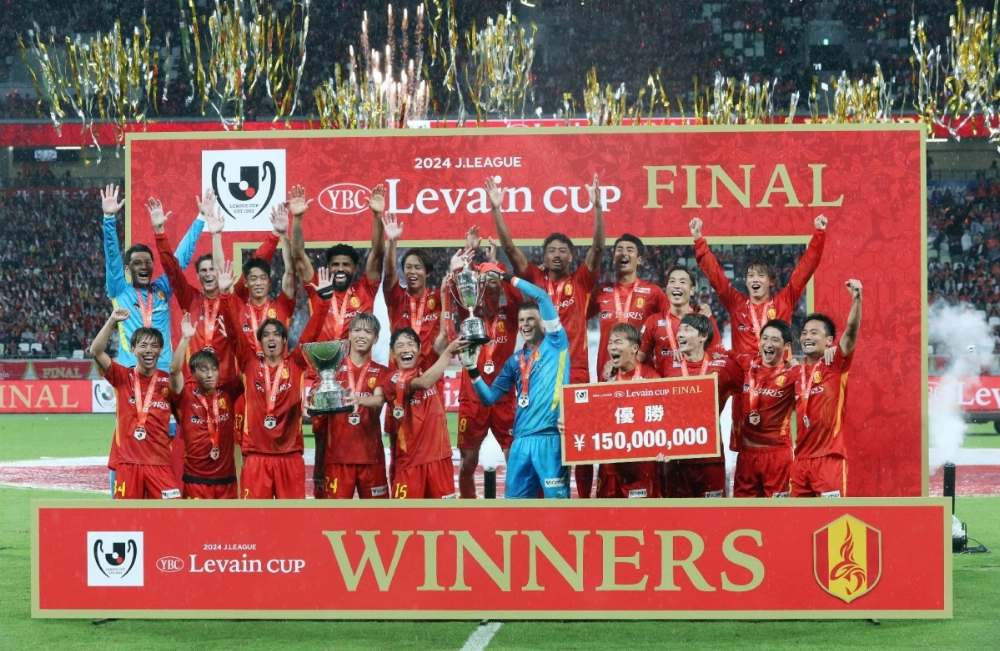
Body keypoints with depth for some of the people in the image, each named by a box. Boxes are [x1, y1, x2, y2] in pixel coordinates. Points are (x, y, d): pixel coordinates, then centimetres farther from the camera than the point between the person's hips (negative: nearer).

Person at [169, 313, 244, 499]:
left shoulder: (228, 392, 4)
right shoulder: (187, 395, -4)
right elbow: (174, 370, -19)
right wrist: (186, 338, -27)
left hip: (226, 478, 3)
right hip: (196, 478, -3)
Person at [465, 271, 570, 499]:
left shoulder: (555, 343, 5)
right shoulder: (515, 361, 19)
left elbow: (542, 296, -5)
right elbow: (489, 398, 16)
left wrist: (507, 277, 1)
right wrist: (473, 370, 2)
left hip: (551, 437, -6)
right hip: (521, 439, 6)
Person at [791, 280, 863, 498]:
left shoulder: (835, 365, -3)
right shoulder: (797, 372, 13)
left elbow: (851, 332, -19)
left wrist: (856, 298, -33)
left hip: (829, 455, -6)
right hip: (801, 457, 6)